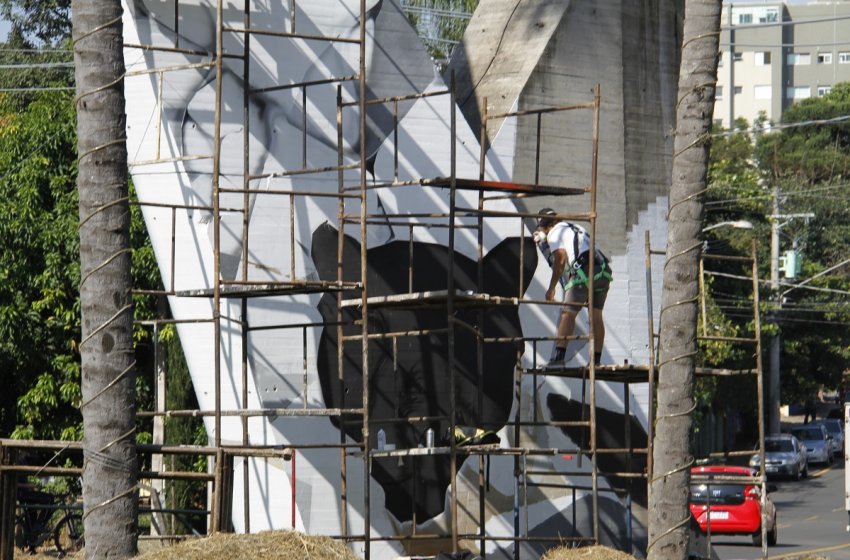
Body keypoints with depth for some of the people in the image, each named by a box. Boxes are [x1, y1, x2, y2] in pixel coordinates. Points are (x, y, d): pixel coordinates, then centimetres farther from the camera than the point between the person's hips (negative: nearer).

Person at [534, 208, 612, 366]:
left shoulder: (554, 232, 10)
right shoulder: (576, 229, 33)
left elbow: (561, 259, -3)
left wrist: (551, 288, -2)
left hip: (584, 270, -7)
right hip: (604, 271, 7)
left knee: (568, 313, -8)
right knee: (596, 315, 11)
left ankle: (559, 356, -18)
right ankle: (596, 360, 9)